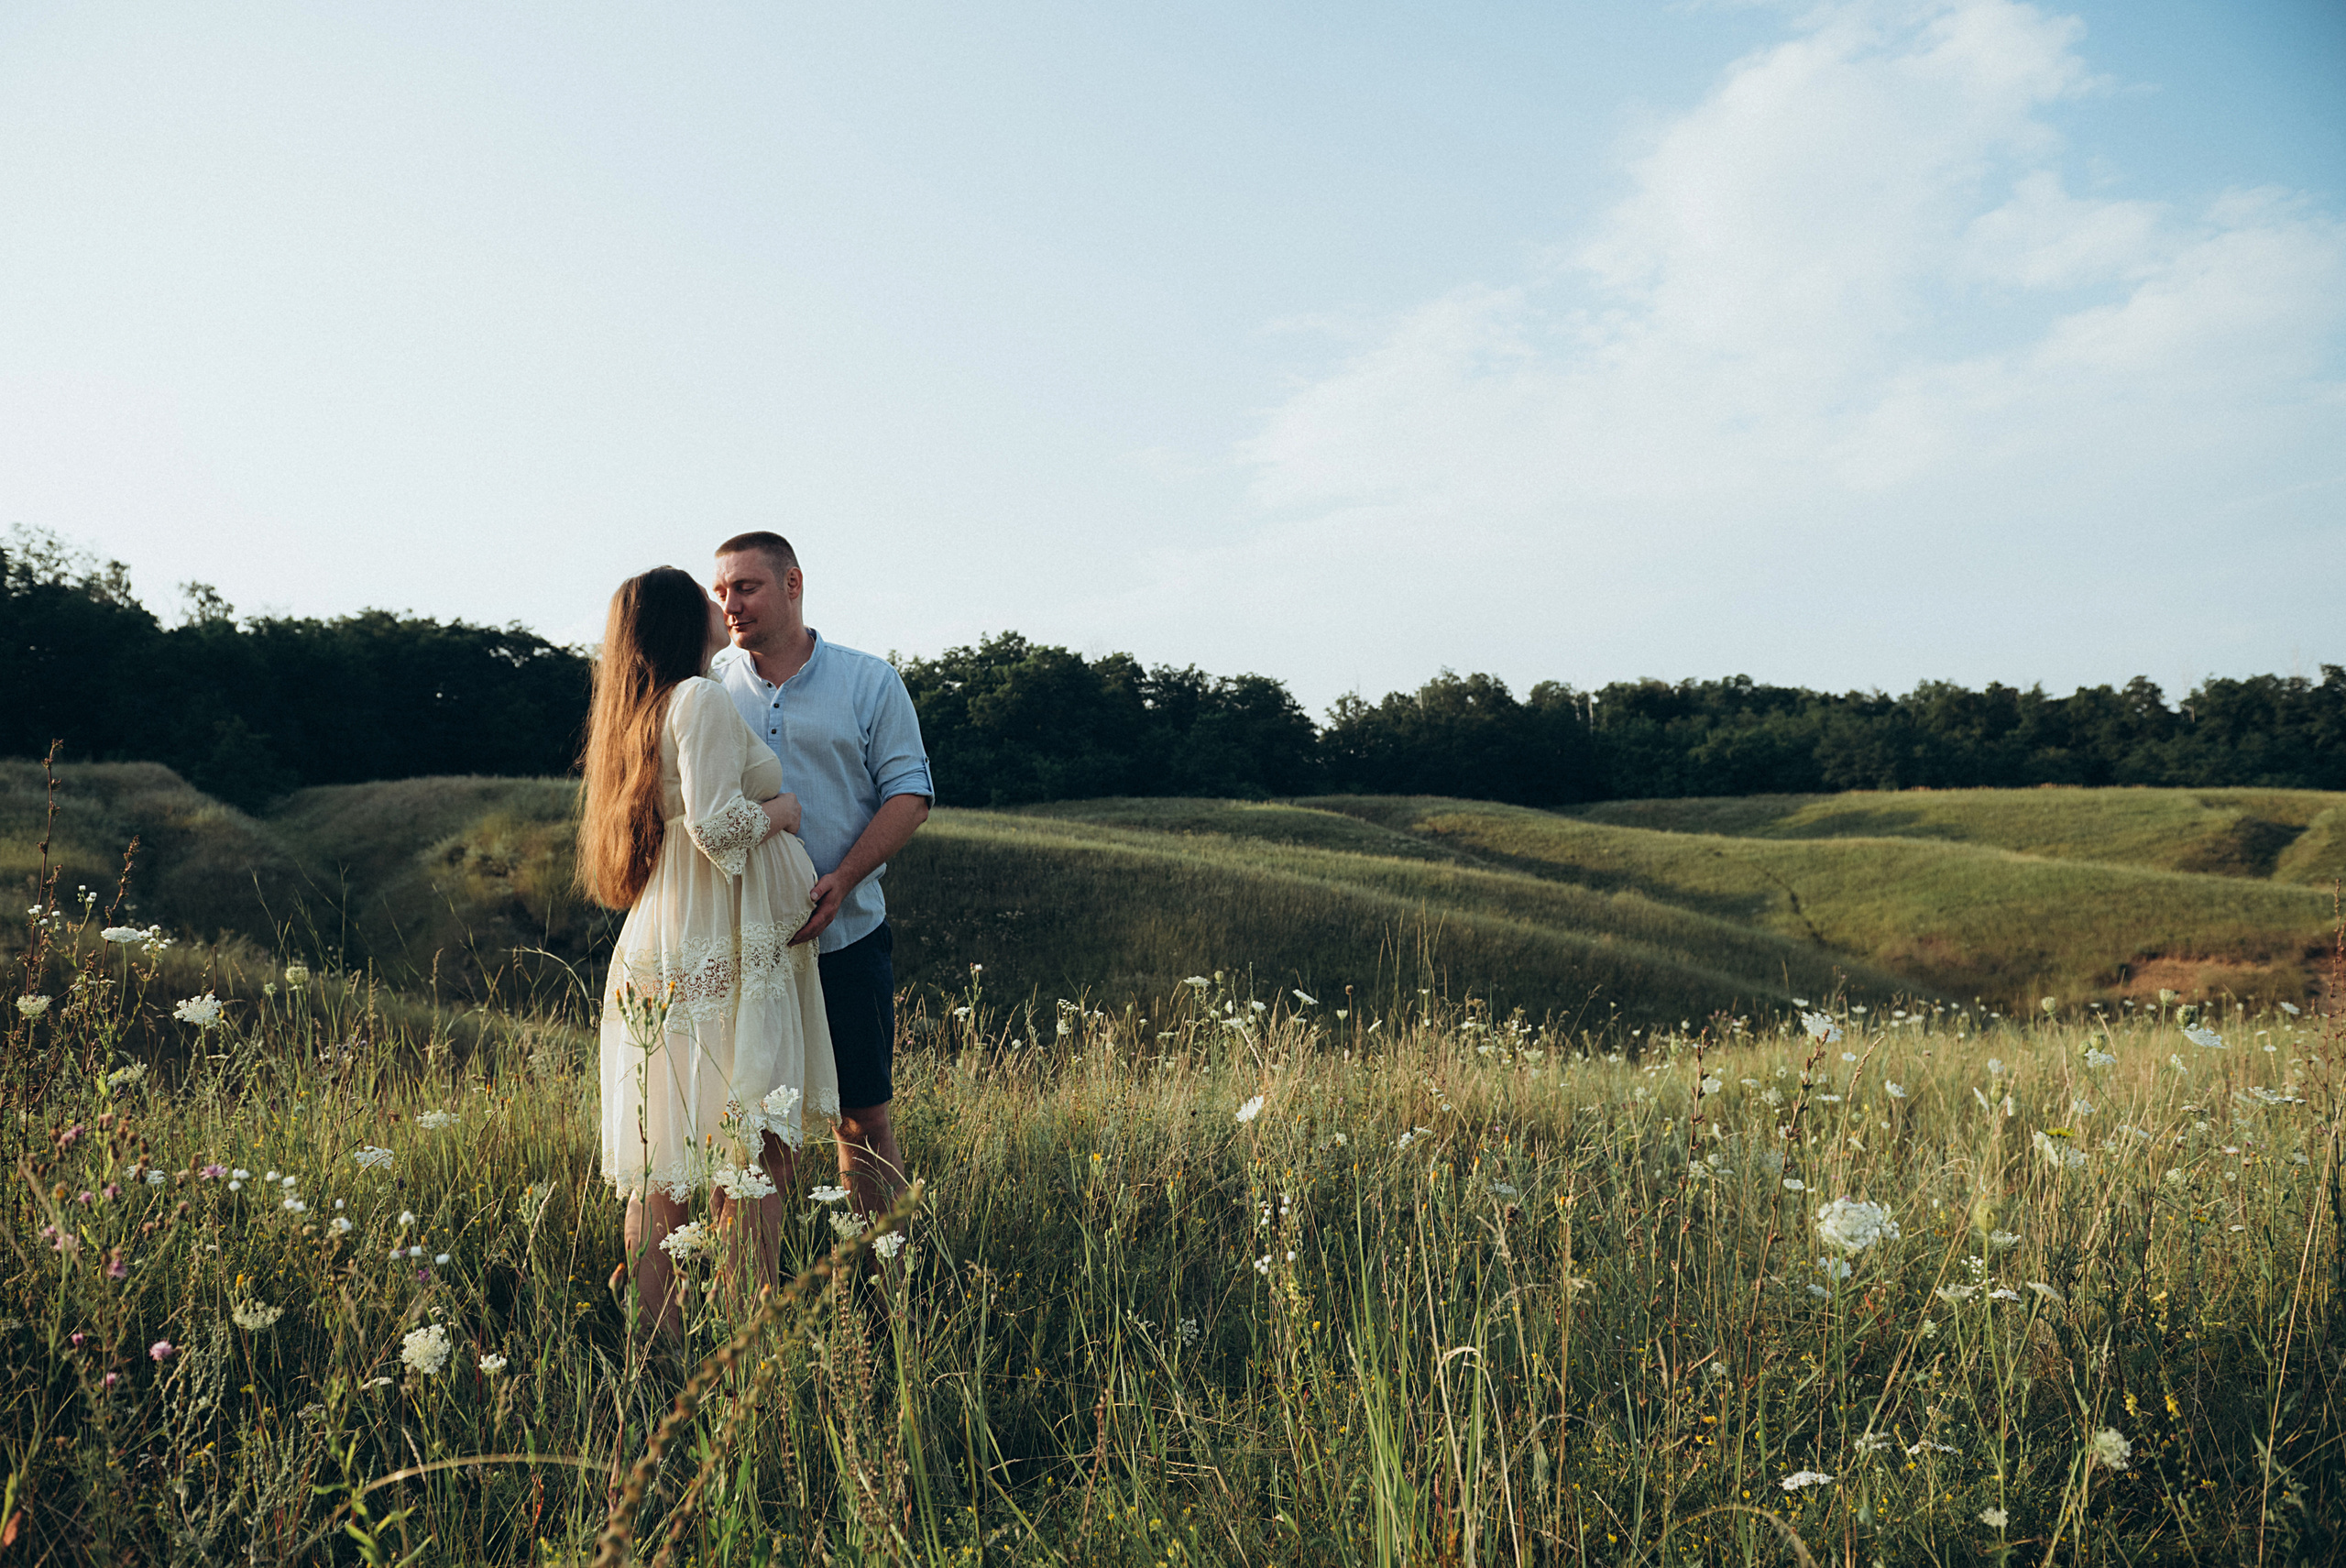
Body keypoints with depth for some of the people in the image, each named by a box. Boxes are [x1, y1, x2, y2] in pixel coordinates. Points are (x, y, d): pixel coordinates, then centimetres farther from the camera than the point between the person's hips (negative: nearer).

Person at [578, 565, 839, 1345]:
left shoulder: (638, 710, 18)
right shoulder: (701, 698, -9)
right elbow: (716, 824, -19)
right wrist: (779, 810, -2)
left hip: (660, 960, 9)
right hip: (723, 959, -9)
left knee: (661, 1169, 9)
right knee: (752, 1159, -5)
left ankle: (660, 1341, 15)